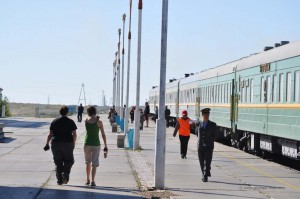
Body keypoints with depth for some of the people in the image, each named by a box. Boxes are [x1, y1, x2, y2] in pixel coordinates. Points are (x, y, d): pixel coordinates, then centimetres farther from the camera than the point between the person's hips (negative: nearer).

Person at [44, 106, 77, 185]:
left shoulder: (54, 122, 4)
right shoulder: (70, 122, 0)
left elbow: (50, 134, 1)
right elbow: (74, 134, -3)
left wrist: (47, 144, 7)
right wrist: (73, 143, 11)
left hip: (56, 144, 2)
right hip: (67, 143, -2)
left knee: (58, 162, 9)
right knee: (68, 161, 14)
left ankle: (59, 180, 5)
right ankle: (65, 174, -8)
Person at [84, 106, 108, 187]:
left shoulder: (86, 120, -1)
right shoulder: (99, 122, -7)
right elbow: (103, 135, -4)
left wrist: (96, 118, 17)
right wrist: (105, 146, 2)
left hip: (87, 143, 2)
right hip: (96, 144, -2)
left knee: (88, 162, 19)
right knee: (94, 163, 1)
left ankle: (88, 180, 27)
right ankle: (92, 181, -9)